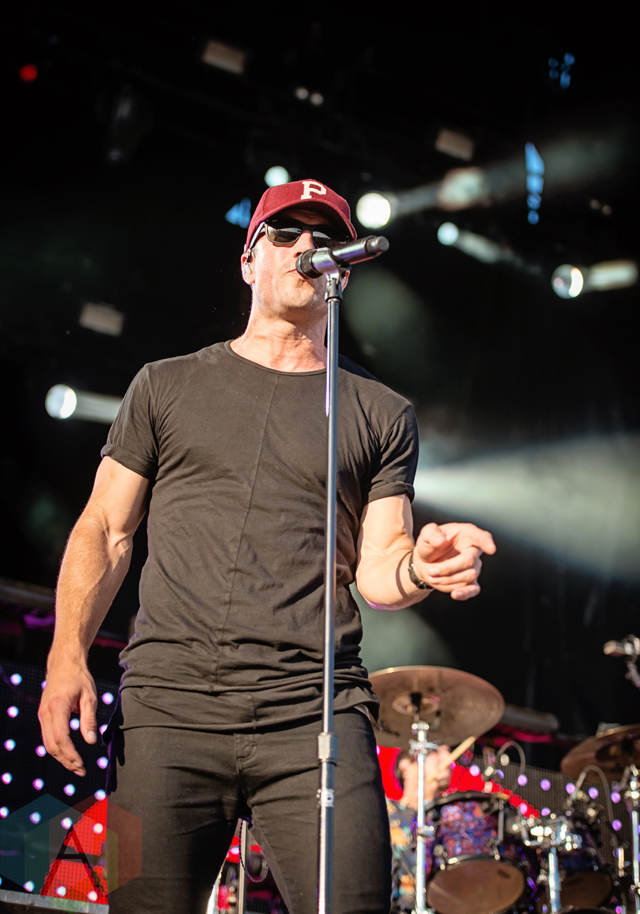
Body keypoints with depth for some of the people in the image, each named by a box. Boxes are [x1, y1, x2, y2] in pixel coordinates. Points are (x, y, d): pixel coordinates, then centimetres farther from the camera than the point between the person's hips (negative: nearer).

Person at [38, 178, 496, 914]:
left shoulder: (380, 414, 17)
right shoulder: (168, 386, 17)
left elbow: (375, 568, 11)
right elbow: (104, 530, 14)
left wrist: (419, 566, -13)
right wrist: (68, 655, -1)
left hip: (317, 714, 0)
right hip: (169, 707, 0)